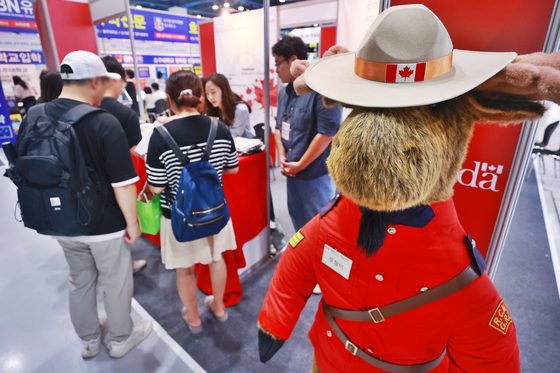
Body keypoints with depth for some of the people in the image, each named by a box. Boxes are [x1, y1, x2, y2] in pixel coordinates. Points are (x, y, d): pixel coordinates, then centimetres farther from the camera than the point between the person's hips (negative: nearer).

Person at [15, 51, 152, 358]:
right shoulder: (104, 123, -22)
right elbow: (122, 184, -24)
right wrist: (132, 222, -11)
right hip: (105, 224, -5)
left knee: (79, 280, 24)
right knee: (116, 282, 15)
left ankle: (89, 339, 44)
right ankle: (121, 339, 37)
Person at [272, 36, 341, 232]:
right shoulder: (284, 93, 10)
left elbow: (327, 132, -21)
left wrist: (300, 165, -15)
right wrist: (282, 157, 0)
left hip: (316, 174, -8)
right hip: (292, 172, 8)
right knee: (298, 221, 22)